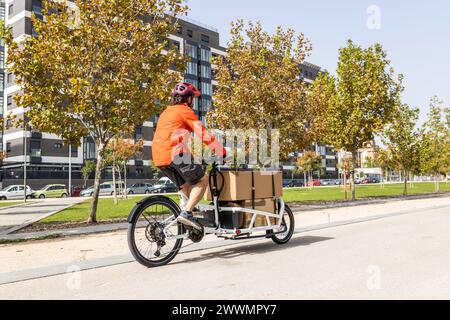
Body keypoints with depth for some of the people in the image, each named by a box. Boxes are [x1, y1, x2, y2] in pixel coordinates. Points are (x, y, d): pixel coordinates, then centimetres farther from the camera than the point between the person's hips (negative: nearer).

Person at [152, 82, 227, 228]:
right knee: (202, 181, 2)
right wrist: (222, 152, 4)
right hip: (175, 153, -8)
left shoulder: (166, 112, 29)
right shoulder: (185, 110, 3)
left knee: (186, 186, 21)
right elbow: (203, 134, -3)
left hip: (159, 158, 8)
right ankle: (186, 212, -10)